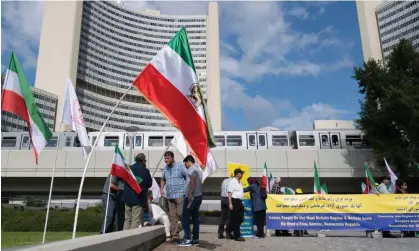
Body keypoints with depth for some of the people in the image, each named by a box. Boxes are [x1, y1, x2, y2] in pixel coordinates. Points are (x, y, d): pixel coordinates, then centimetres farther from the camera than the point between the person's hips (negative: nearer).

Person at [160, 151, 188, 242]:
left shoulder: (180, 166, -6)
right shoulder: (166, 168, 13)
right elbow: (163, 179, 28)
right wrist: (161, 188, 13)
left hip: (180, 195, -6)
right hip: (169, 196, 6)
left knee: (181, 214, -7)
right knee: (172, 216, 7)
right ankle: (174, 235, 14)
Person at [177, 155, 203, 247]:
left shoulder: (192, 168, -8)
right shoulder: (198, 169, 20)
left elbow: (193, 181, -21)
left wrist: (190, 194, -24)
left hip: (192, 196, -10)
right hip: (198, 195, 10)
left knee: (185, 217, -7)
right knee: (195, 218, 9)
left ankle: (187, 239, -10)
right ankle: (195, 239, 10)